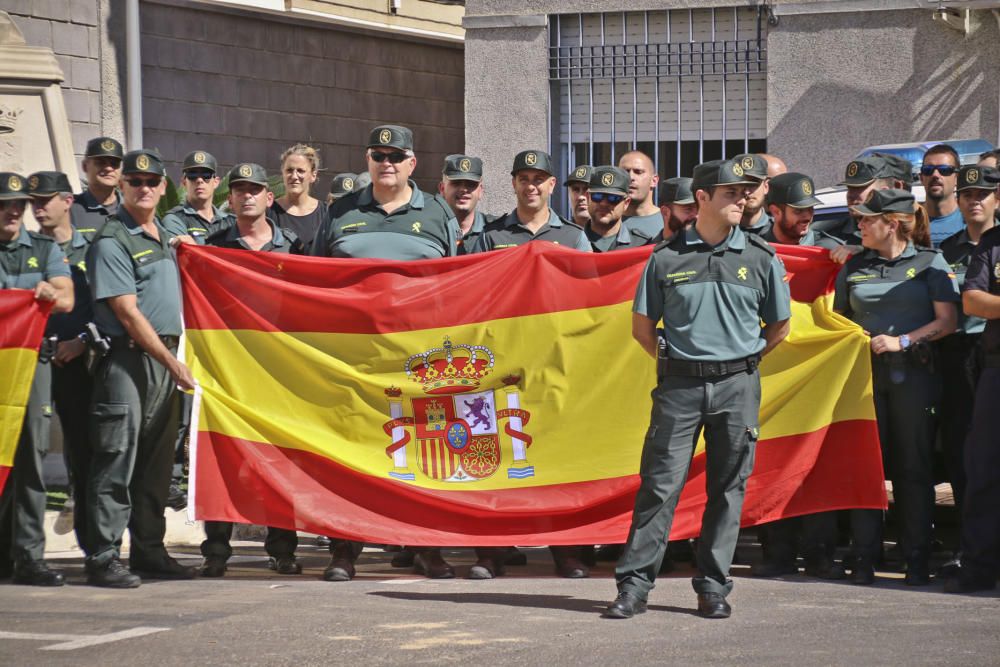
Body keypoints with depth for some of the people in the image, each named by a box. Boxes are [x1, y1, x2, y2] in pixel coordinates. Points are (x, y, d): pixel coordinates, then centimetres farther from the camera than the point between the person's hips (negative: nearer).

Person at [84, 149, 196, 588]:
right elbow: (128, 313, -14)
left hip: (165, 358, 8)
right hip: (126, 358, -8)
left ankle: (149, 552, 17)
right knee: (117, 460, -9)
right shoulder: (111, 241, -8)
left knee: (157, 461, 11)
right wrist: (173, 364, -14)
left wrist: (176, 361, 13)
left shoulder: (164, 235, 17)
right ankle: (102, 557, -8)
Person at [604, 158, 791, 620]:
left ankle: (713, 587, 11)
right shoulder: (667, 257, 3)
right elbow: (642, 325, 10)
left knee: (727, 489, 3)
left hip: (737, 386, 1)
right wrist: (674, 359, 4)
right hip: (679, 385, -1)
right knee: (660, 484, -5)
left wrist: (741, 360, 9)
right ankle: (634, 584, -3)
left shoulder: (761, 258, 6)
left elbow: (779, 326, 15)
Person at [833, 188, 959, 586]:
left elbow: (947, 321, -3)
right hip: (865, 372, 3)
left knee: (914, 467, -2)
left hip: (913, 373, -3)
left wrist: (903, 341, -12)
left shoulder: (929, 263, 4)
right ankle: (864, 558, 1)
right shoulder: (854, 267, 14)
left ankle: (917, 560, 1)